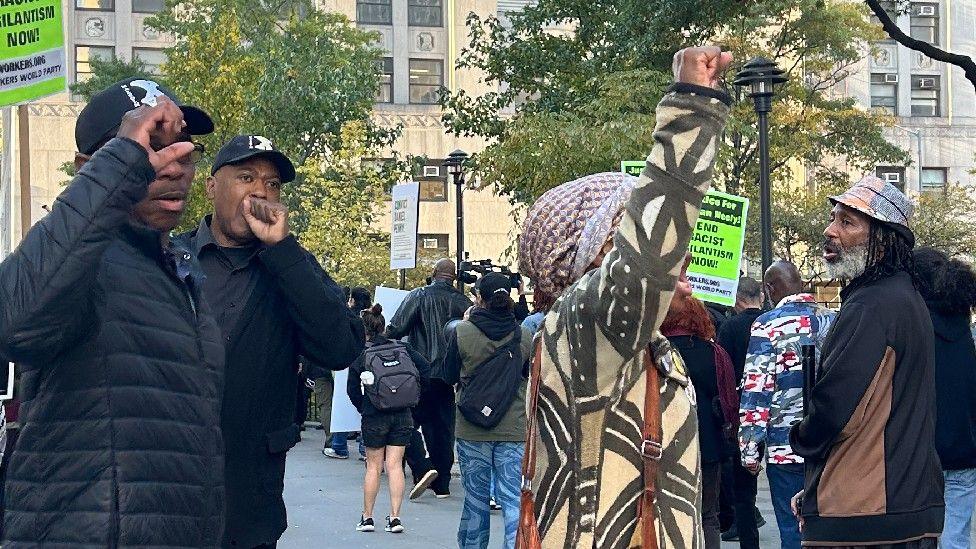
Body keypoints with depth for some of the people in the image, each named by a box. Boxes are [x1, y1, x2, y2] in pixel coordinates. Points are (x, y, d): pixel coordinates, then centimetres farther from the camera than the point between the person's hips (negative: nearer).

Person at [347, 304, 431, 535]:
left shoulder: (360, 355, -5)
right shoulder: (402, 348, 2)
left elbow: (352, 389, -1)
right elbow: (425, 369, -3)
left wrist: (363, 408, 14)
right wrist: (412, 393, 8)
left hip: (374, 417, -2)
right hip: (403, 415, 2)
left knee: (373, 466, 9)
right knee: (395, 465, 5)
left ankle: (367, 517, 15)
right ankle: (395, 517, 1)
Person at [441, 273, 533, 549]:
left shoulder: (462, 332, -8)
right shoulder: (524, 336, -4)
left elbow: (450, 375, 5)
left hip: (473, 430, 0)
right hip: (514, 430, 1)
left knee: (476, 498, 11)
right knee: (512, 499, 0)